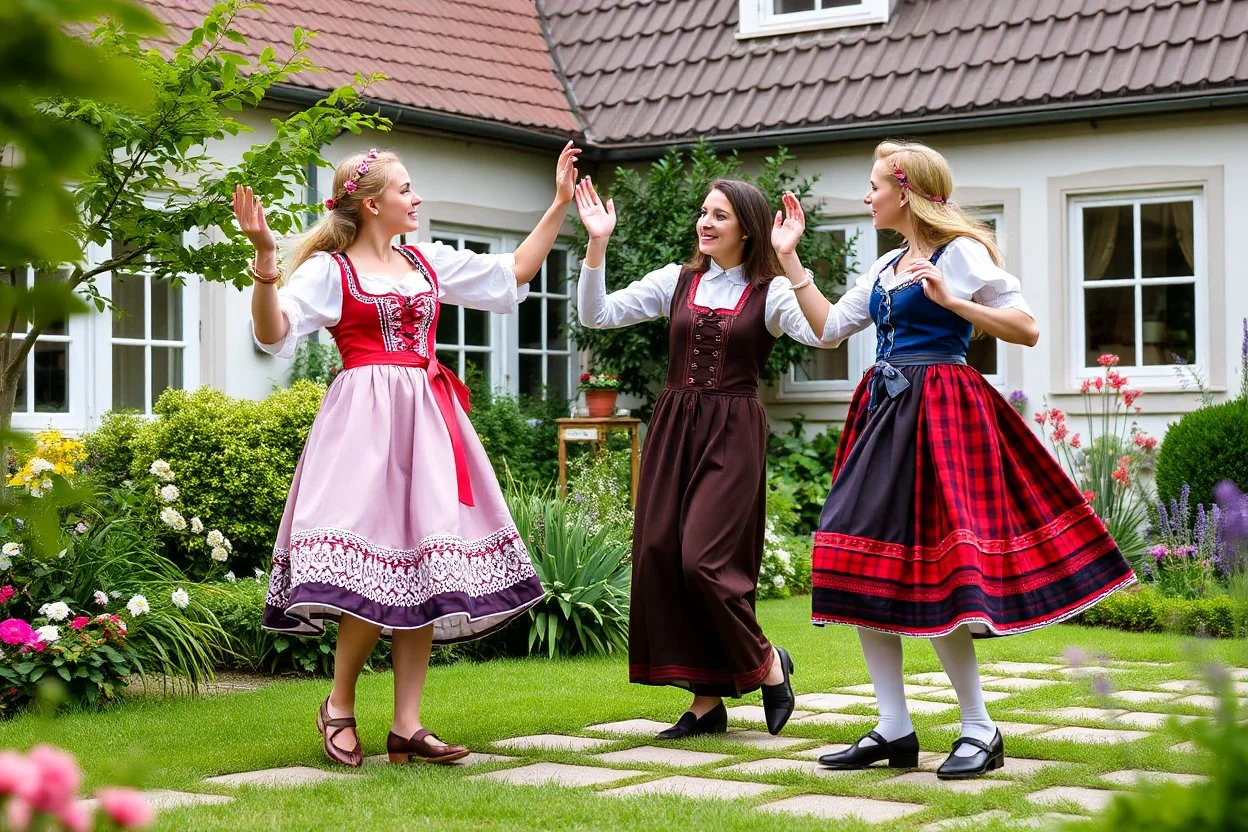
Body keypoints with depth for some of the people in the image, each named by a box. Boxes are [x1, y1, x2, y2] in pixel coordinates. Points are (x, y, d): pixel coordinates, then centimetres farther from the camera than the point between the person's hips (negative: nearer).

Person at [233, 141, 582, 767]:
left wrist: (558, 206, 22)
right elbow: (274, 333, -13)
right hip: (366, 422, -6)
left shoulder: (429, 262, 18)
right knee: (376, 569, -17)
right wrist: (265, 260, -26)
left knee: (426, 571, 0)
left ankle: (406, 729, 3)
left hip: (428, 421, 6)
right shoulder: (329, 269, 0)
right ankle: (339, 704, 5)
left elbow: (512, 274, 24)